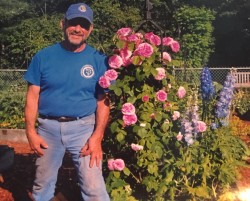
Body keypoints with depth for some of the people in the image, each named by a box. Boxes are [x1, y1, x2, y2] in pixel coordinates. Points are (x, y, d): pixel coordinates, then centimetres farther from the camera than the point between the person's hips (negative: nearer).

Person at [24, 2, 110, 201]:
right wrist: (31, 131, -6)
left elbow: (103, 102, -4)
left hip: (83, 128, -1)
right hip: (48, 127, 2)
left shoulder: (99, 60, -3)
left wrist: (97, 136, -13)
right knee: (42, 185, 18)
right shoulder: (44, 56, -1)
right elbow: (33, 96, 1)